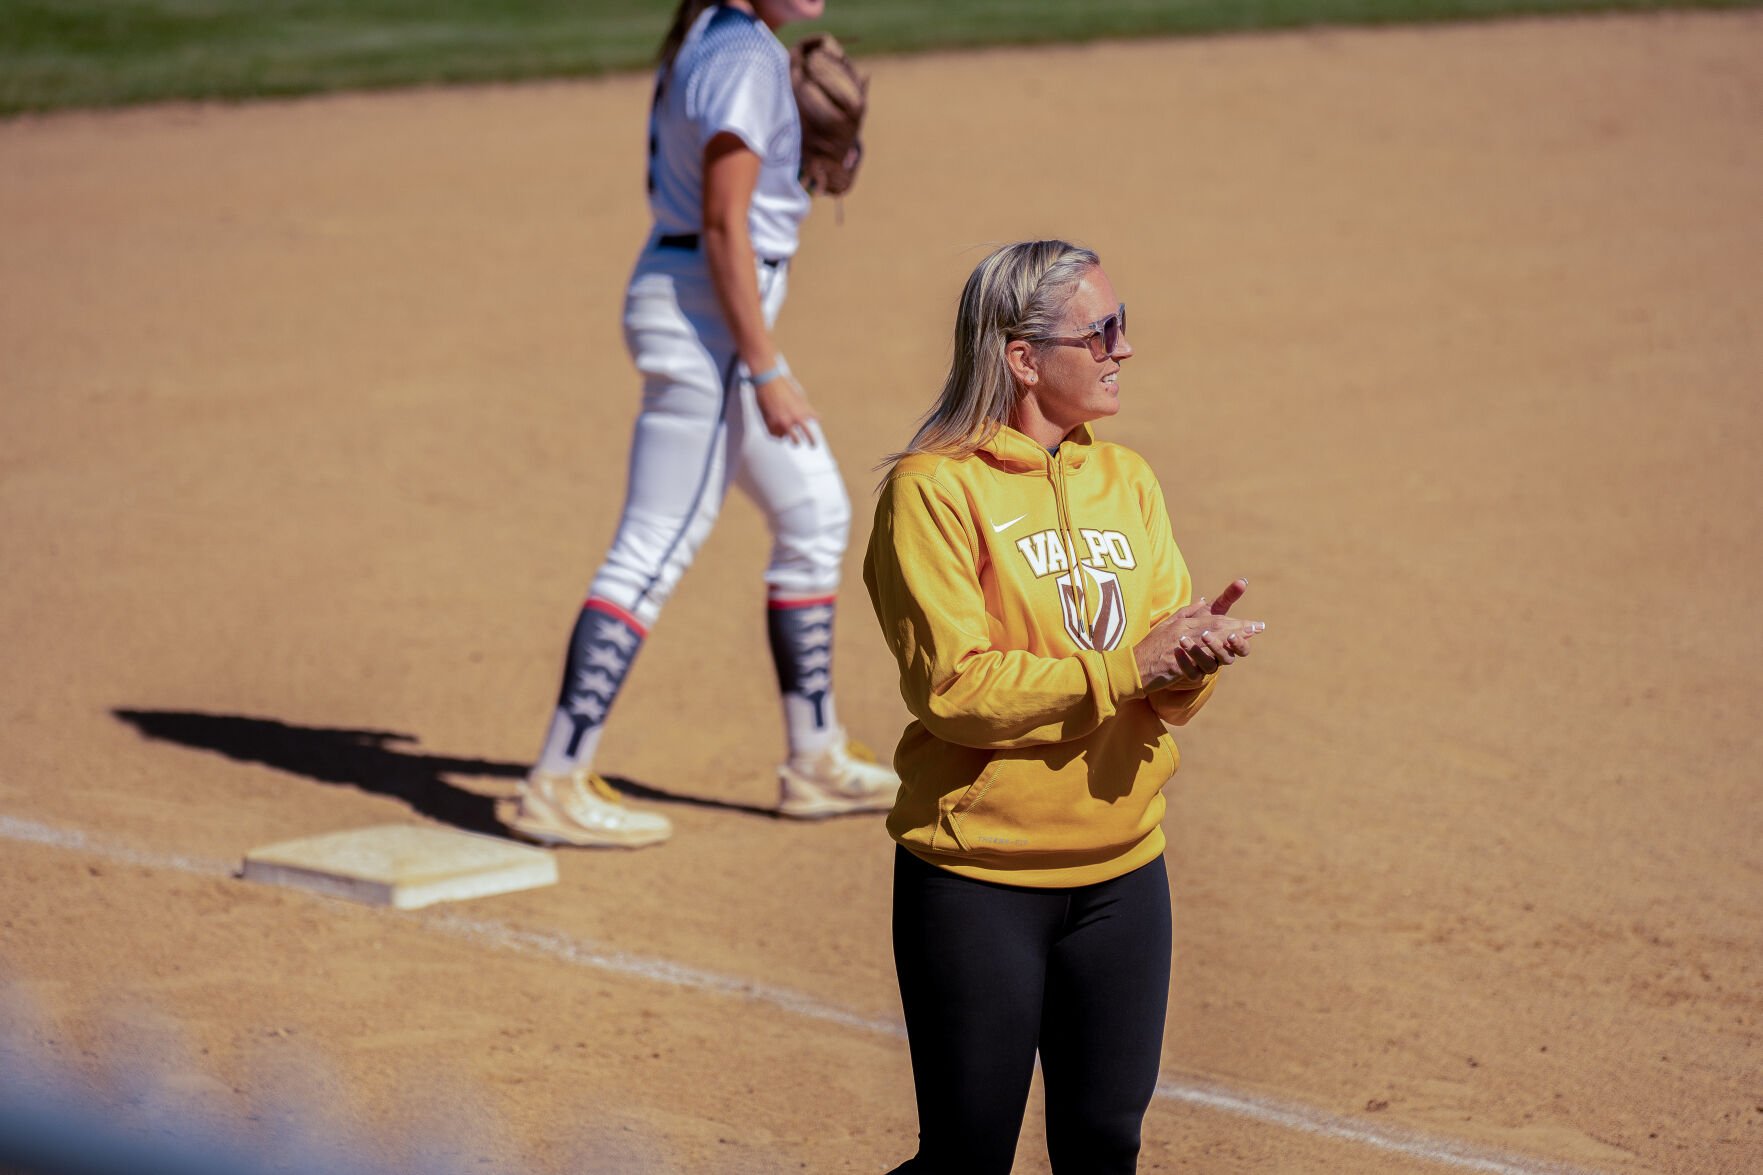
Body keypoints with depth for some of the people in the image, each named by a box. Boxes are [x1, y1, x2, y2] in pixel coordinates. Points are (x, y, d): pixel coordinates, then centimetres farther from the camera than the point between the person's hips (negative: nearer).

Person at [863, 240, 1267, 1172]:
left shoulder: (1127, 481, 10)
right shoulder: (935, 490, -10)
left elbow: (1170, 695, 6)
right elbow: (953, 685, -18)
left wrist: (1192, 656, -17)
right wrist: (1127, 669, -21)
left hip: (1123, 876, 6)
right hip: (976, 881, -6)